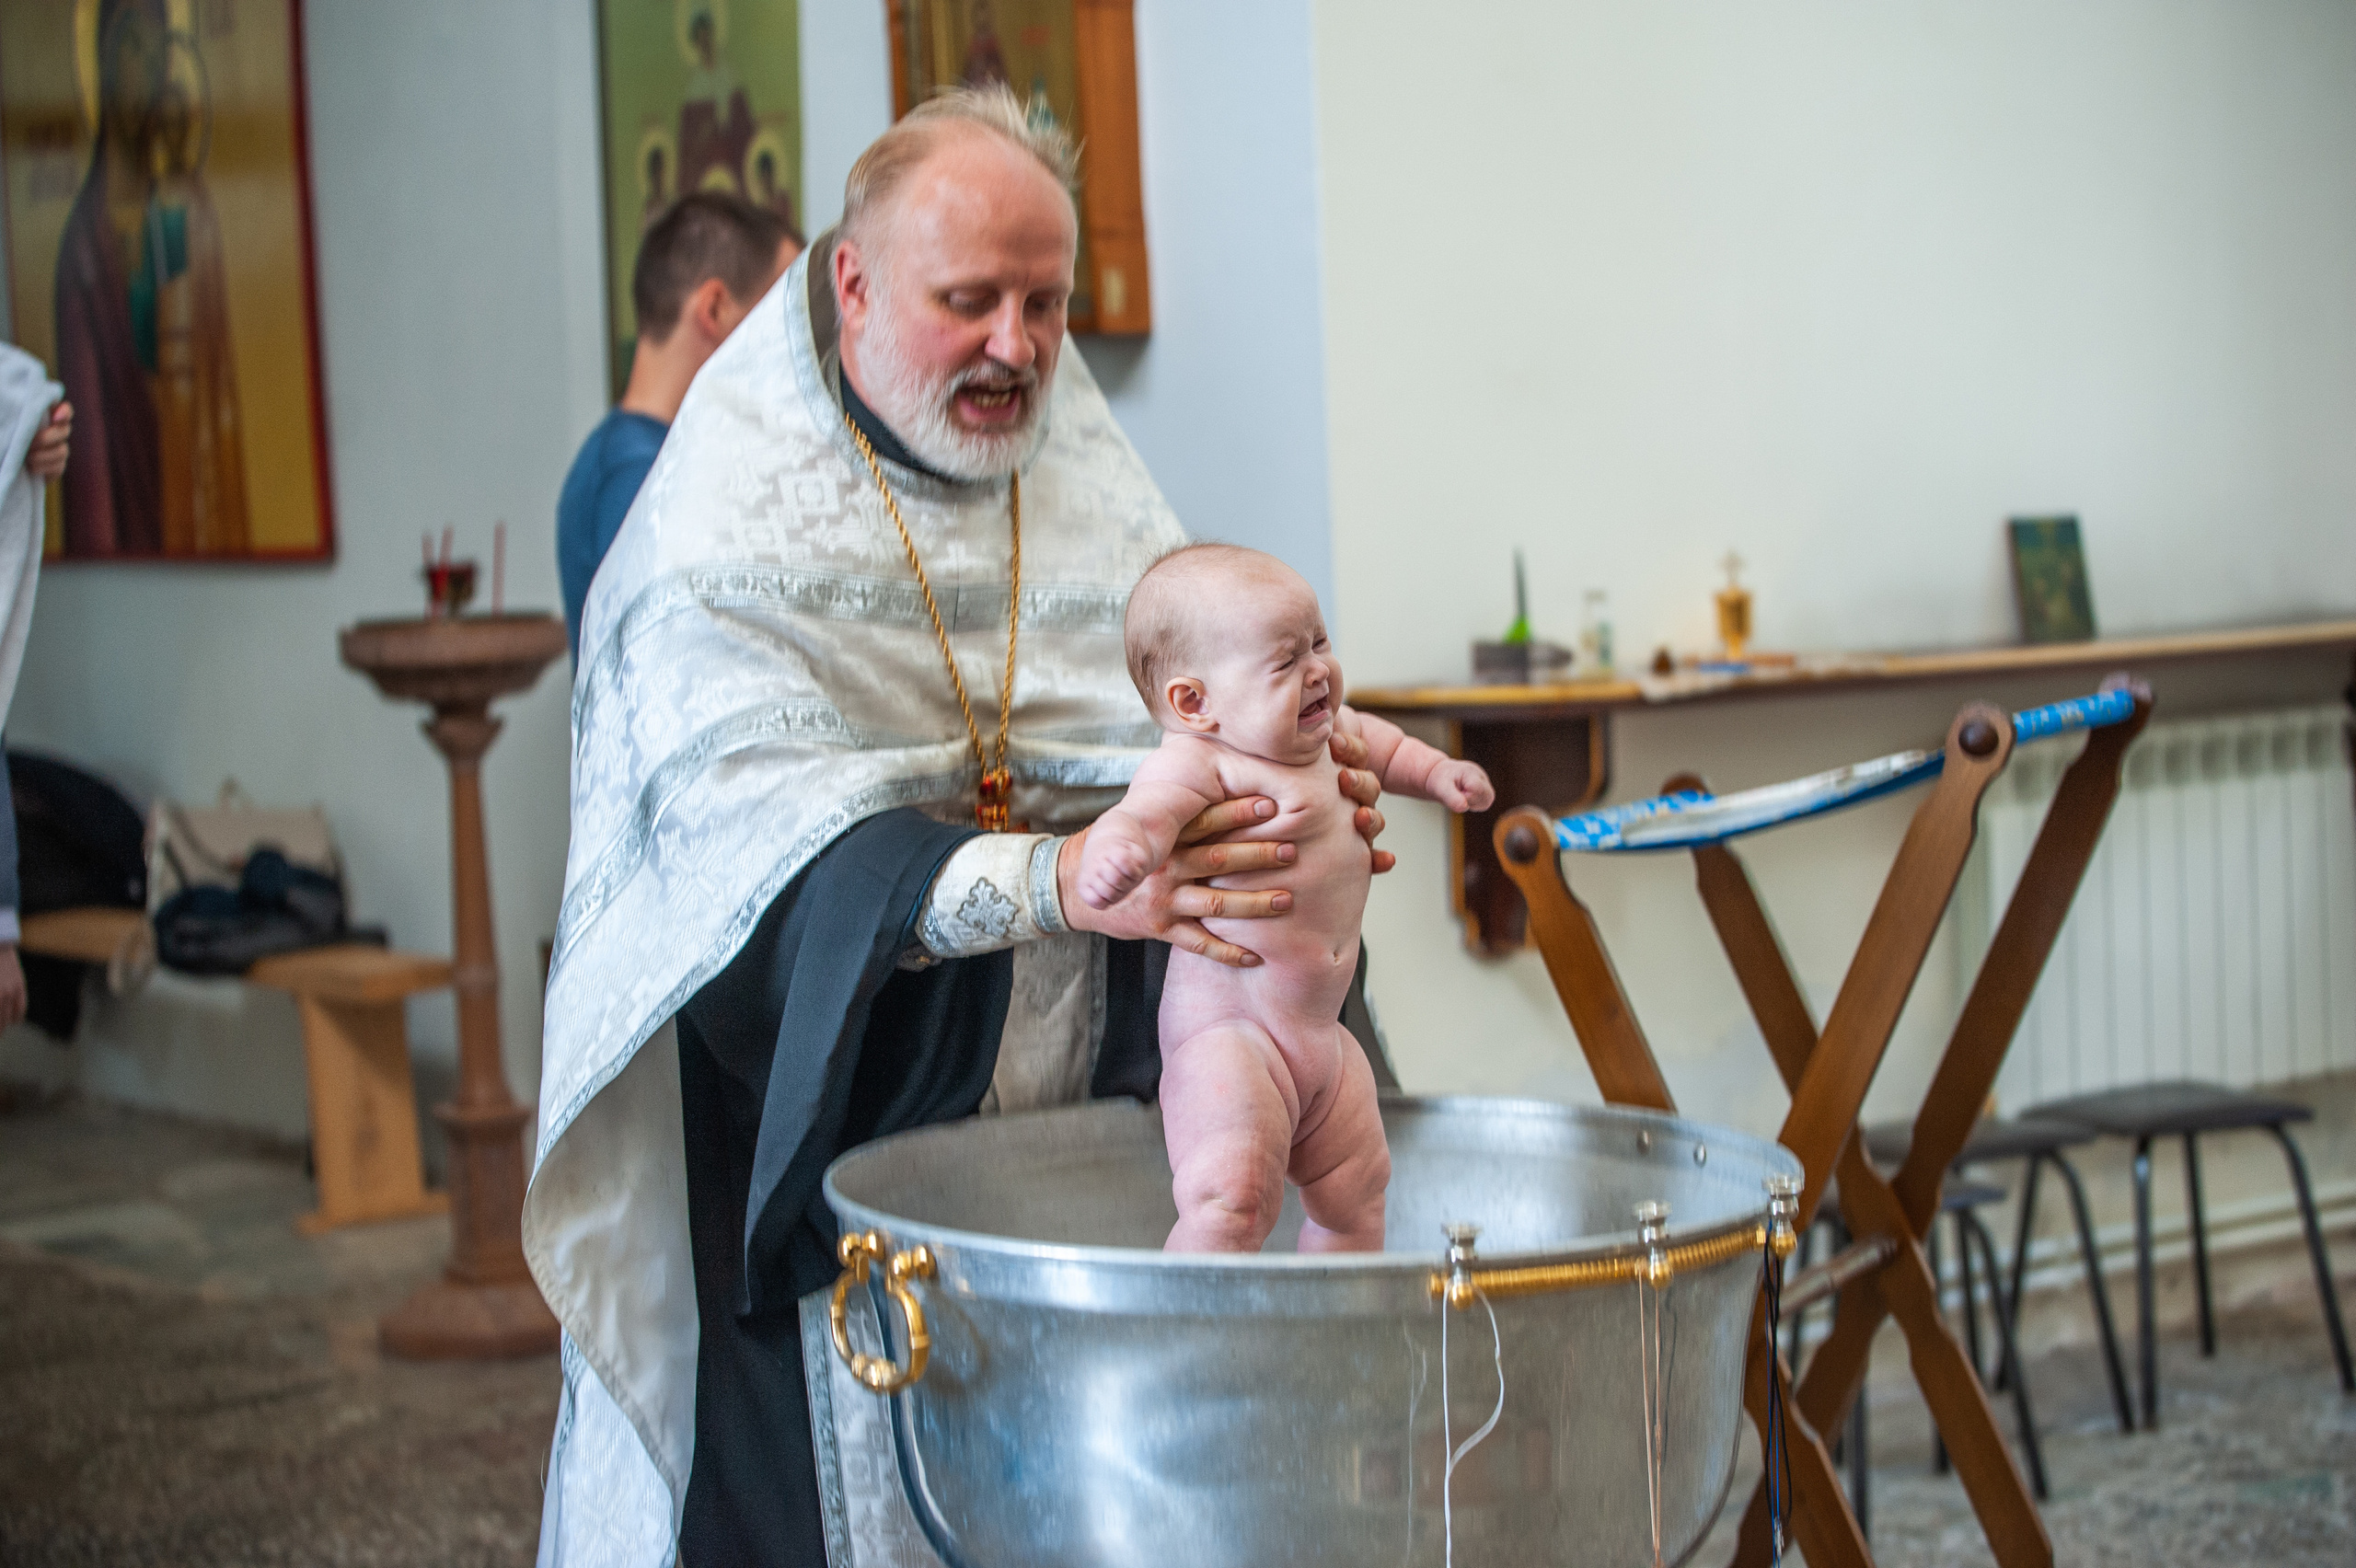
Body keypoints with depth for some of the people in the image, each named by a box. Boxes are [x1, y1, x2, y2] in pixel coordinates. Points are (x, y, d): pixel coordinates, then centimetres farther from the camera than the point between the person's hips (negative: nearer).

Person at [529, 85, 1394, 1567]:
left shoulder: (1099, 498, 9)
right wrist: (1058, 878, -36)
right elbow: (774, 842, -22)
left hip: (1065, 1130, 4)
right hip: (803, 1133, -4)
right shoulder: (725, 533, -10)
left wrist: (1283, 785, -16)